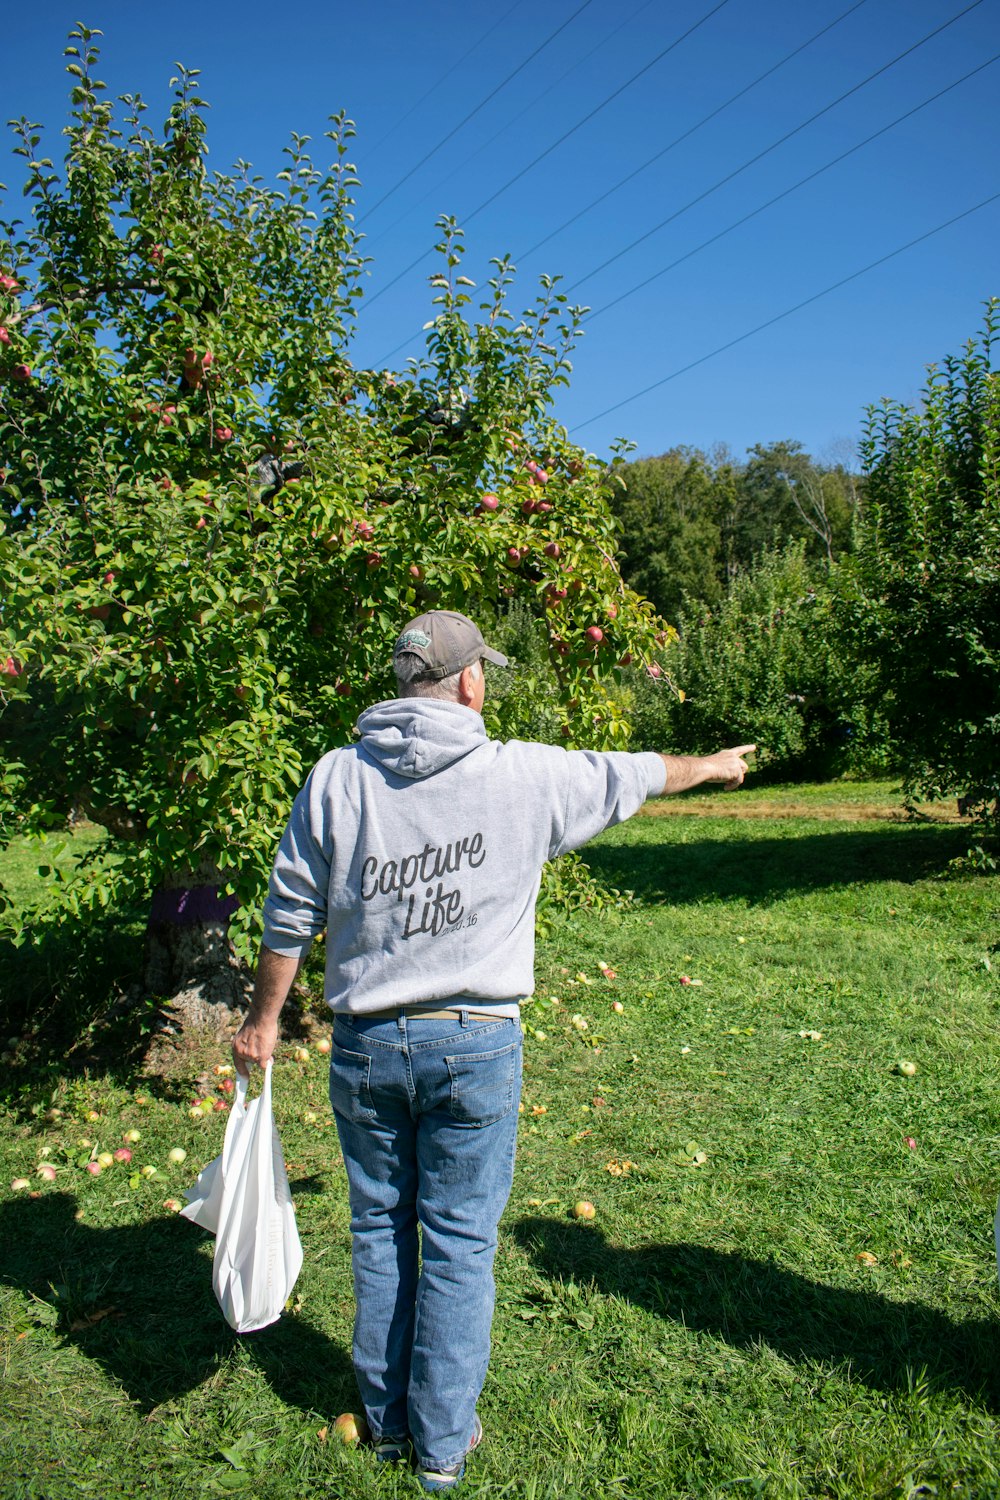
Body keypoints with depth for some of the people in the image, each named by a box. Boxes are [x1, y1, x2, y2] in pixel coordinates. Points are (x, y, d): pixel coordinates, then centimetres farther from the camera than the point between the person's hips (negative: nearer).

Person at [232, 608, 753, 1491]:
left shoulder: (336, 779, -3)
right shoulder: (527, 776, -8)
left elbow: (291, 916, 1)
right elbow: (628, 777, 10)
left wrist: (264, 1021, 14)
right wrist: (711, 765, 30)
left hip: (366, 1046, 2)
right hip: (474, 1045, -2)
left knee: (381, 1227, 18)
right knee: (459, 1239, 11)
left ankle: (387, 1418, 34)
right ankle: (442, 1442, 25)